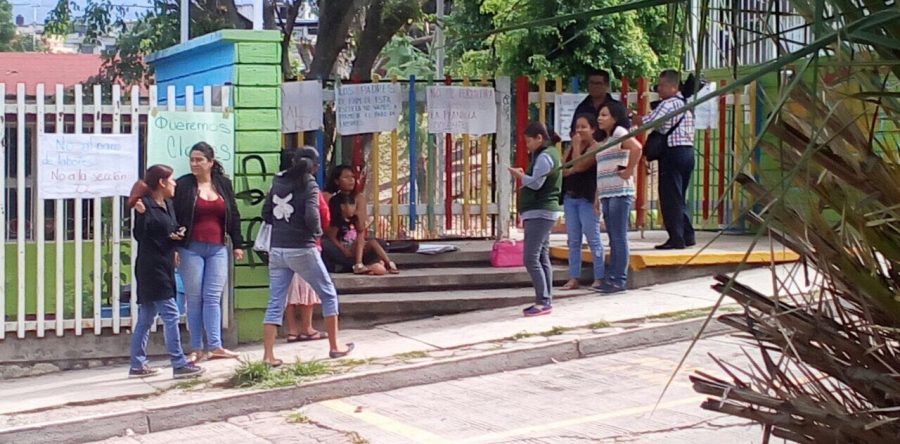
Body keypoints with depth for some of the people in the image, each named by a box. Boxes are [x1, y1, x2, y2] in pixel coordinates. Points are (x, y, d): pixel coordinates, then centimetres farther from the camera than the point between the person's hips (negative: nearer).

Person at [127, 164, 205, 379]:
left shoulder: (167, 205, 12)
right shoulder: (146, 206, -13)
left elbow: (172, 230, 23)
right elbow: (140, 235, -17)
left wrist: (177, 235, 3)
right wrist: (141, 214, -28)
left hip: (163, 267, 9)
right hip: (151, 268, -9)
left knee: (146, 317, 12)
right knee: (170, 315, -8)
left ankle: (137, 365, 18)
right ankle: (179, 364, -5)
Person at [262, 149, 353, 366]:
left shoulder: (278, 182, 7)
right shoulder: (309, 185, -8)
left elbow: (266, 213, 9)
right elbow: (311, 216, -19)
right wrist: (317, 231, -1)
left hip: (277, 249, 5)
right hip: (302, 249, -5)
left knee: (275, 303, 5)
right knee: (329, 295, 12)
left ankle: (268, 356, -3)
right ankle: (334, 347, 17)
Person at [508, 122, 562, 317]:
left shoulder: (544, 156, -13)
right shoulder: (549, 153, 19)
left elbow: (536, 183, -20)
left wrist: (519, 175, -4)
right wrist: (524, 177, 7)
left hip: (539, 213, -11)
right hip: (543, 212, 11)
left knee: (531, 258, -14)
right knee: (542, 258, 10)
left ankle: (543, 302, -17)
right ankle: (546, 301, 11)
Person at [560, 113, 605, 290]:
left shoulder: (595, 147, -7)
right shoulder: (572, 147, 16)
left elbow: (579, 166, -18)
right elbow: (562, 169, 6)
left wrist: (577, 146, -8)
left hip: (587, 198, -7)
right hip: (570, 197, 7)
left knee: (593, 238, -5)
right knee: (573, 241, 7)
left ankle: (599, 278, -2)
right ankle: (574, 278, 9)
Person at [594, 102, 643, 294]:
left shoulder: (619, 132, -5)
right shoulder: (605, 139, 22)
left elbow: (636, 147, -25)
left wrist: (629, 171, -18)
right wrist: (597, 197, 17)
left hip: (620, 193, -9)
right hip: (607, 194, 9)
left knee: (619, 237, -7)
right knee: (613, 238, 10)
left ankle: (619, 280, -6)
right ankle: (612, 278, 13)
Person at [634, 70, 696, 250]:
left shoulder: (668, 104, -12)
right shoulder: (685, 103, 17)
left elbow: (646, 123, -16)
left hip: (673, 152, -9)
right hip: (688, 150, 9)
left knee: (670, 197, -5)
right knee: (680, 197, 15)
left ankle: (676, 239, -5)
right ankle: (688, 236, 15)